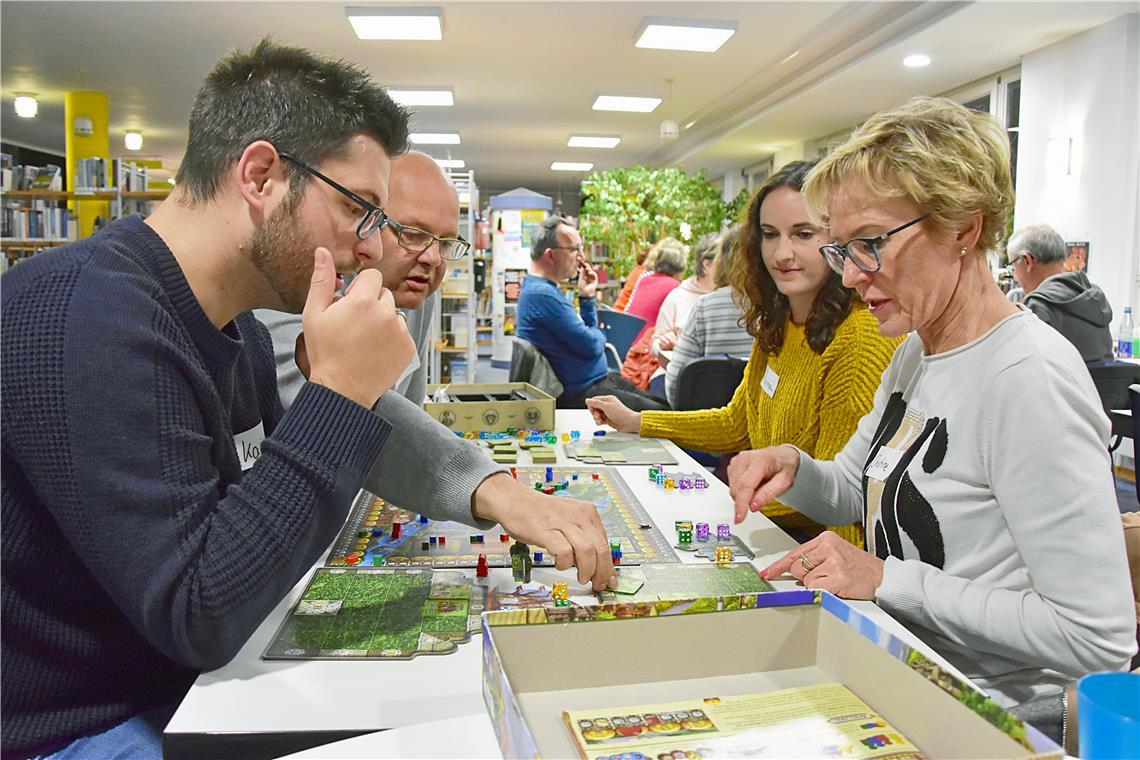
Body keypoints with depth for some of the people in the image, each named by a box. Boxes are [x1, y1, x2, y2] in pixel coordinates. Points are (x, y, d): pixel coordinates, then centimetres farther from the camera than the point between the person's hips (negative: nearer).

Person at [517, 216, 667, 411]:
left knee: (663, 404, 10)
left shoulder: (545, 289, 14)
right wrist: (599, 335, 1)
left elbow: (589, 334, 20)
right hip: (579, 395, -11)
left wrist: (587, 297, 8)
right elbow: (592, 346, -21)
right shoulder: (542, 294, -21)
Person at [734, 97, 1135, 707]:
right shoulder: (915, 353, 5)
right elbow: (852, 492, 14)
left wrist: (887, 579, -23)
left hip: (985, 719, -7)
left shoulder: (1030, 379, -23)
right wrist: (795, 467, -7)